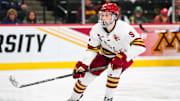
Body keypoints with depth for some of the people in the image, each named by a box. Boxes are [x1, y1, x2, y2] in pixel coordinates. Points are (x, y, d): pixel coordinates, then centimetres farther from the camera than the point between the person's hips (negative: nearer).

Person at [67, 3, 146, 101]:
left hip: (124, 54, -4)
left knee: (114, 71, -30)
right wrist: (83, 65, -20)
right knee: (88, 73, -3)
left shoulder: (124, 28, -34)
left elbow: (140, 45, -39)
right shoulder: (96, 29, -20)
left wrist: (122, 57, -45)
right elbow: (92, 49, -10)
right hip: (105, 54, 4)